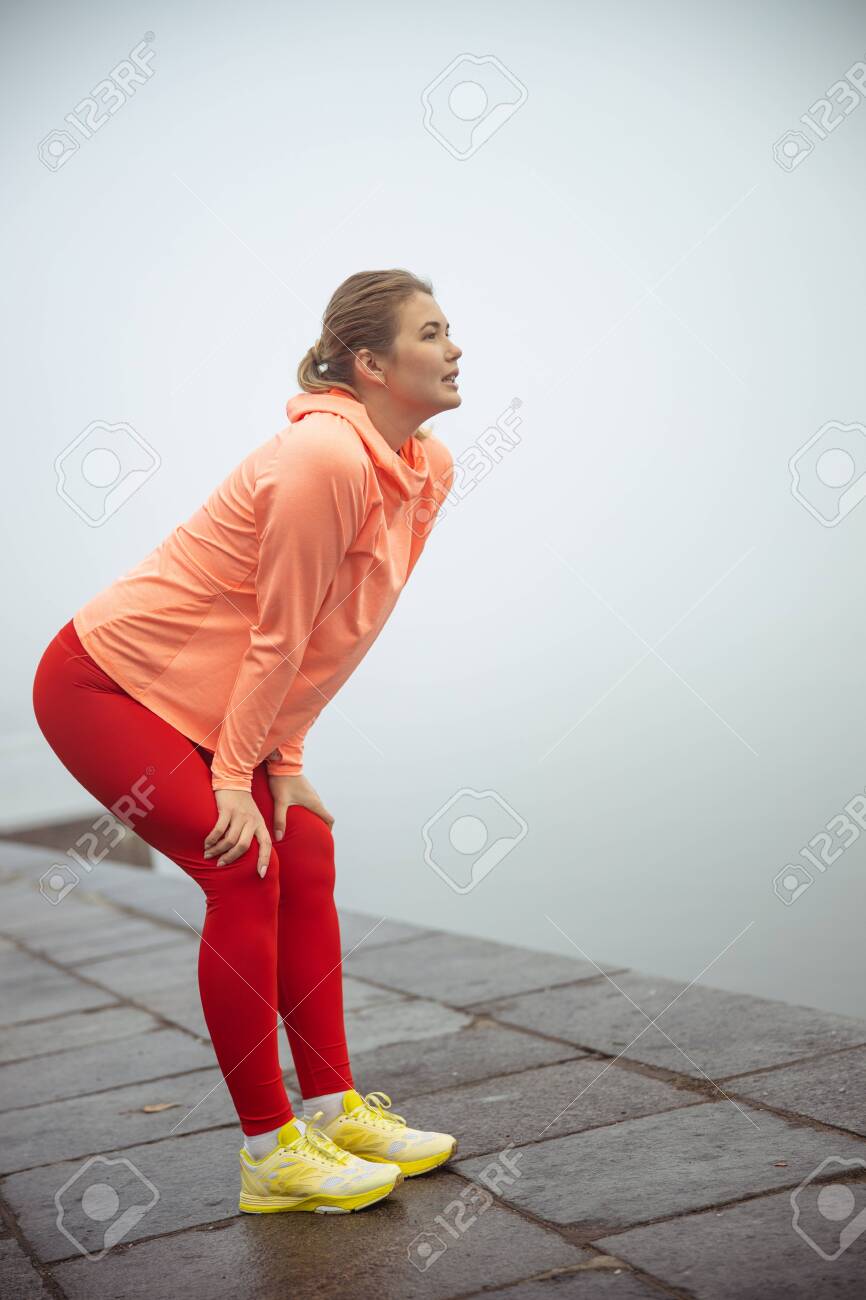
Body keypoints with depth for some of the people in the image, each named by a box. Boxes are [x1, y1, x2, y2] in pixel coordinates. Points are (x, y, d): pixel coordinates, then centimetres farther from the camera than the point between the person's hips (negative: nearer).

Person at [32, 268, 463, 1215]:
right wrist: (236, 777, -15)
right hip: (104, 683, -9)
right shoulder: (323, 459, -27)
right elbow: (279, 637, -22)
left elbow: (331, 638, 5)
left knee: (305, 860, 4)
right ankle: (270, 1156, -3)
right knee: (245, 872, -14)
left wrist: (283, 761, 3)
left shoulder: (429, 469, 0)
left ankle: (336, 1111, 15)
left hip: (201, 701, 9)